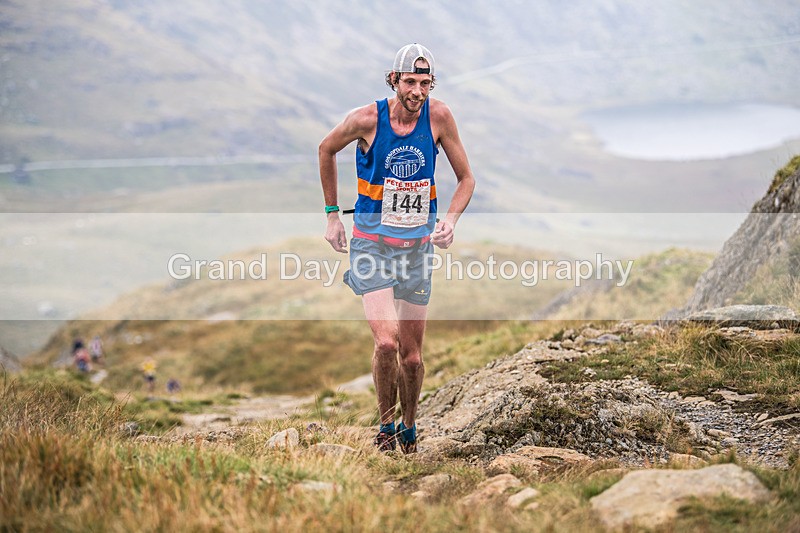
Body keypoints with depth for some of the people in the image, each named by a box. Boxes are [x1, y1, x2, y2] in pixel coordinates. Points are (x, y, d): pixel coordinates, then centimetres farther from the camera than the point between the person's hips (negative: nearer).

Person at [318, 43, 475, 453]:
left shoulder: (438, 117, -7)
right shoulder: (367, 119, -12)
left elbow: (466, 179, 5)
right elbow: (326, 150, 8)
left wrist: (451, 219, -13)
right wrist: (332, 214, 9)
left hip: (418, 246, 2)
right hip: (372, 244, -2)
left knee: (411, 354, 7)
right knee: (386, 342, -19)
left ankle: (409, 429, 31)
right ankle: (385, 427, 3)